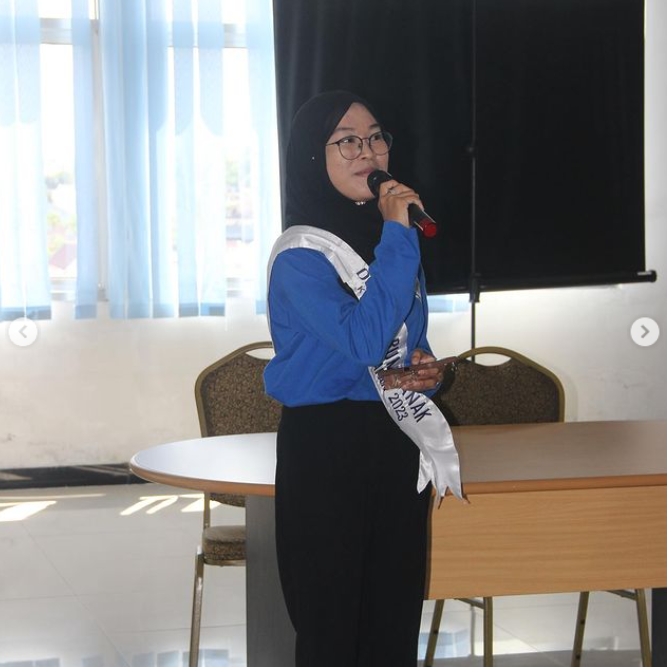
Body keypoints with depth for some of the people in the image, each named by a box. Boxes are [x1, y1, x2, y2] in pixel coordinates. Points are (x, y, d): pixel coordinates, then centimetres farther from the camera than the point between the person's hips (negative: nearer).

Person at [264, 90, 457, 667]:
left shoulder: (392, 239, 11)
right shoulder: (300, 256, -12)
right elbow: (365, 340, -27)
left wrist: (428, 371, 1)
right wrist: (397, 236, -24)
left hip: (399, 441, 7)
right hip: (326, 446, -6)